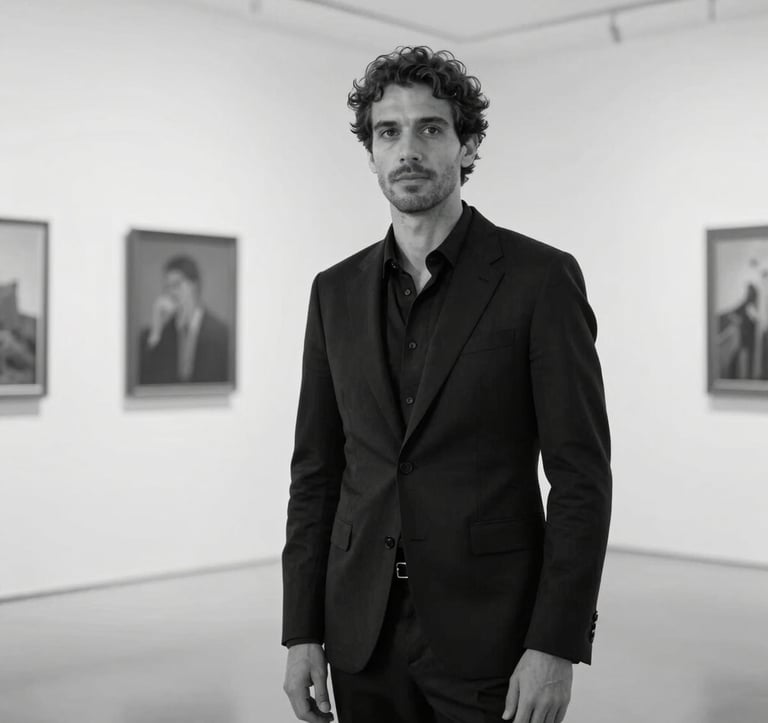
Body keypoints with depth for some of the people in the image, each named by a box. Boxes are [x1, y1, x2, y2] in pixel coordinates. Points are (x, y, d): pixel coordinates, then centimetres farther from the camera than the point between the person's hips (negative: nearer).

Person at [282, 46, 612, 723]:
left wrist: (557, 646, -14)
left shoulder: (540, 278, -7)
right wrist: (302, 632, 4)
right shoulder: (337, 291, 6)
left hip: (489, 633, -4)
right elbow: (316, 471, 8)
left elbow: (581, 474, -9)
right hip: (361, 635, 4)